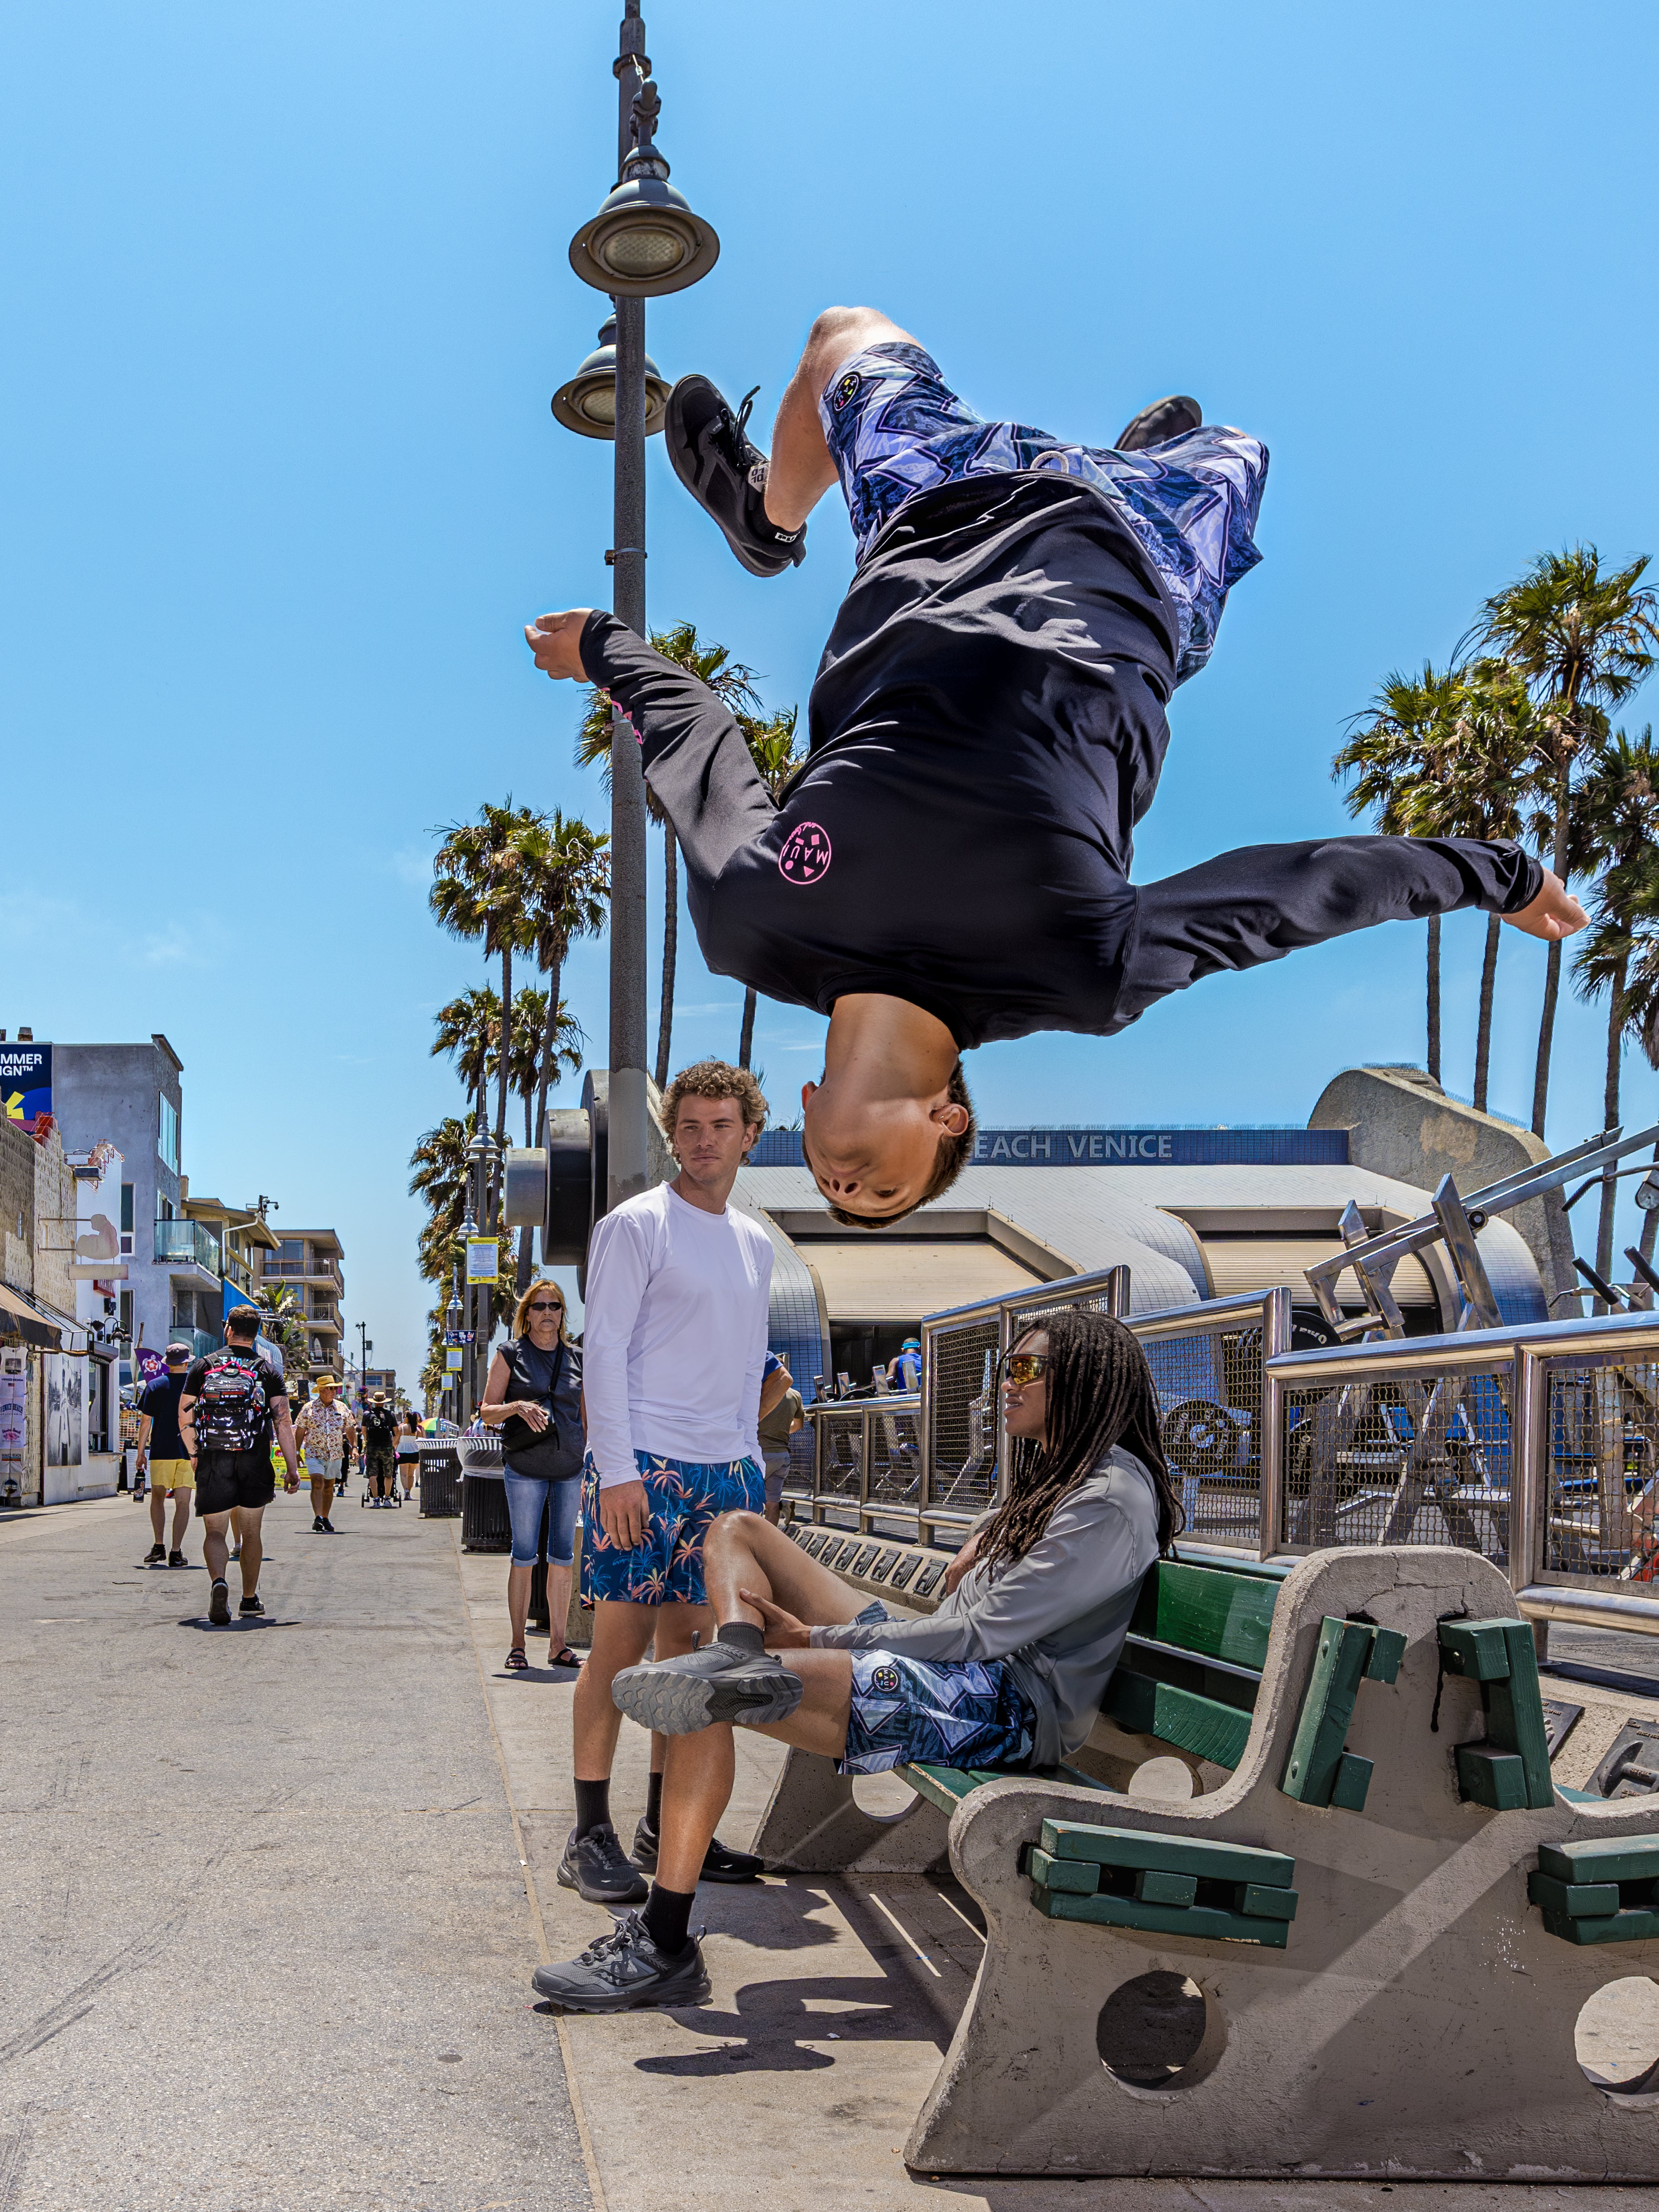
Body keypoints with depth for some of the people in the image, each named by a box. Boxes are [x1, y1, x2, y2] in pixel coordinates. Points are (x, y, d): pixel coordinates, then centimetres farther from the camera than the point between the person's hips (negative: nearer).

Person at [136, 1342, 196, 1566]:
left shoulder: (155, 1386, 3)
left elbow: (145, 1422, 2)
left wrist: (141, 1453, 9)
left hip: (161, 1451, 0)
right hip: (189, 1452, 0)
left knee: (158, 1498, 15)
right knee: (182, 1502, 1)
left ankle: (159, 1546, 7)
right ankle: (176, 1552, -2)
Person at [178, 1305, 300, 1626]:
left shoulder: (204, 1365, 4)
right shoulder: (268, 1371, 2)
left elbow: (185, 1416, 4)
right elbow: (283, 1422, -4)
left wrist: (195, 1455, 15)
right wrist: (292, 1468, -2)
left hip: (213, 1461, 0)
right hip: (255, 1463, 1)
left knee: (214, 1531, 2)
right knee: (252, 1531, 15)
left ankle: (219, 1582, -26)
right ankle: (250, 1599, 23)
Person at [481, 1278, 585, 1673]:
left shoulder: (576, 1359, 12)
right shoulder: (511, 1354, 3)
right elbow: (488, 1412, 1)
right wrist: (518, 1407, -18)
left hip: (570, 1466, 3)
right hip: (525, 1466, -3)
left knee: (563, 1557, 4)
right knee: (524, 1556, -3)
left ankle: (558, 1645, 10)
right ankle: (517, 1646, 3)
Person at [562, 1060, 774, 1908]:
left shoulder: (755, 1243, 16)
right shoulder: (637, 1225, -4)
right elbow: (603, 1350, -9)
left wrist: (750, 1464, 16)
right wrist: (617, 1471, -16)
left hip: (722, 1471, 6)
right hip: (643, 1464, -6)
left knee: (690, 1645, 8)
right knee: (622, 1644, -5)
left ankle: (667, 1822, 17)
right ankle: (590, 1834, 2)